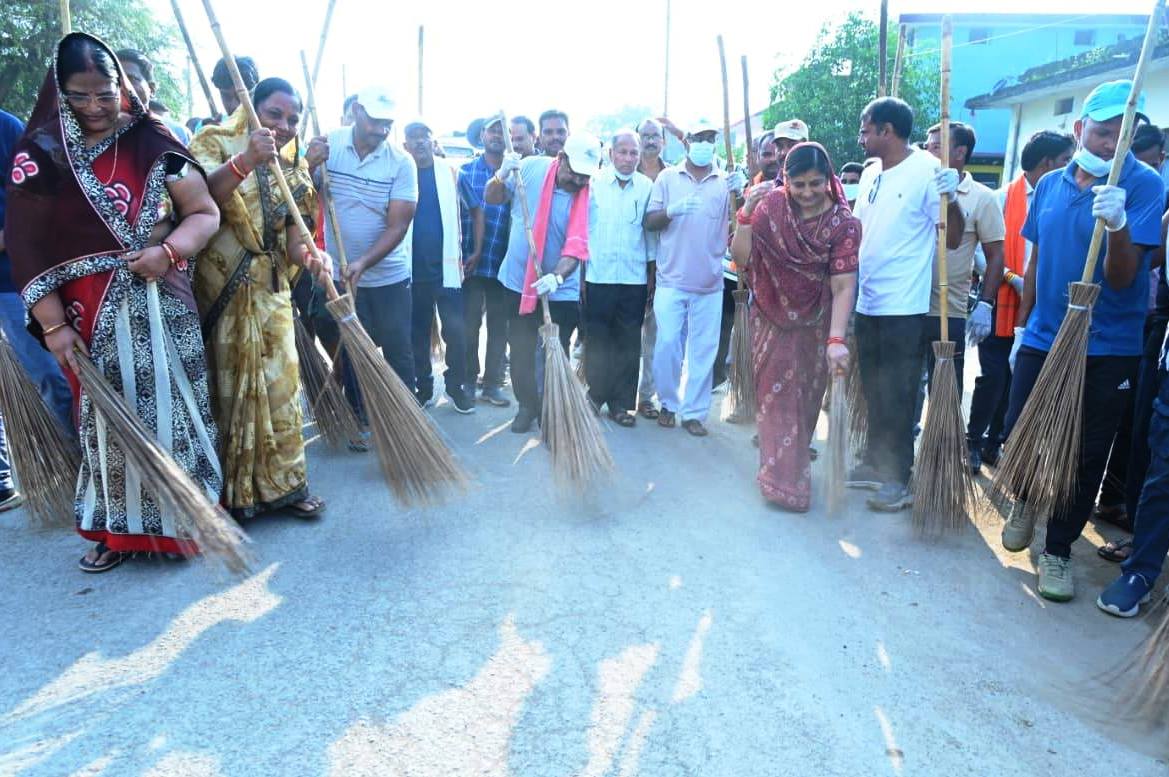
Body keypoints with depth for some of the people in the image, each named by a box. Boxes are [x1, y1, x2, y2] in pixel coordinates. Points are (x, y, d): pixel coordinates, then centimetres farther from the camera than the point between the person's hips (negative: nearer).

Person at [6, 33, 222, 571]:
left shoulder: (154, 144, 1)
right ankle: (117, 529, 20)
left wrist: (168, 250, -17)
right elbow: (28, 247, -1)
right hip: (89, 320, 1)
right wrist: (53, 325, -7)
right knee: (107, 421, 7)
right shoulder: (40, 154, 2)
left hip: (159, 311, 0)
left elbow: (205, 212, 3)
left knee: (168, 410, 4)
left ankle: (182, 516, 19)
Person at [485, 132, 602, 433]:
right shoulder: (531, 168, -7)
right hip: (518, 280, 3)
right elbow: (491, 199, 2)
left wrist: (557, 276, -40)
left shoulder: (588, 196, -15)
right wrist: (502, 176, -19)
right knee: (520, 352, 12)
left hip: (560, 290, -2)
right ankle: (527, 405, 30)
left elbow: (578, 245, -23)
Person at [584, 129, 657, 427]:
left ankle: (622, 403, 16)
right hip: (598, 276, -1)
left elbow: (651, 234, 8)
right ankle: (596, 395, 20)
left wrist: (652, 275, 7)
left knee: (629, 344, 6)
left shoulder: (647, 187, 4)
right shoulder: (594, 183, 1)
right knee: (598, 340, 5)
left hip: (634, 279, 1)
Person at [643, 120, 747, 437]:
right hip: (671, 280, -1)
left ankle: (694, 412, 13)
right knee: (667, 346, 0)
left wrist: (739, 192, -23)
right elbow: (649, 222, 1)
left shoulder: (726, 181, 6)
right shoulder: (667, 178, 5)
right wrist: (672, 210, -19)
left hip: (709, 283, 1)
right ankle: (669, 403, 19)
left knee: (703, 351, 4)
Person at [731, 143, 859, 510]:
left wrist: (836, 340, -32)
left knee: (806, 395, 12)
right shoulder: (769, 205, -12)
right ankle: (785, 479, 9)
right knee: (778, 393, 1)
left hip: (815, 322, 0)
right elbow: (741, 259, -12)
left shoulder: (843, 223, -17)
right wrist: (746, 214, -24)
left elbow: (843, 286, -22)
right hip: (772, 316, 1)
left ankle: (792, 459, 35)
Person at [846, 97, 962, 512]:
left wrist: (950, 198, -27)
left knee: (897, 396, 1)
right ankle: (874, 462, 31)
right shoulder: (871, 174, 11)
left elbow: (952, 239, -13)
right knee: (873, 390, 17)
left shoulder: (928, 170, -11)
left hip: (903, 306, -7)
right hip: (867, 302, 8)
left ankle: (897, 479, 12)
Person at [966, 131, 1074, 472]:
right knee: (993, 376, -3)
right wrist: (1011, 278, -16)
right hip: (1003, 304, -4)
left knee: (1017, 380, 9)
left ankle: (994, 444, 21)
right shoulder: (1004, 198, -4)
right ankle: (974, 441, 12)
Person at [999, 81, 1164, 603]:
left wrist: (1118, 225, -34)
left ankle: (1058, 550, 22)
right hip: (1042, 339, 3)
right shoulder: (1051, 186, 4)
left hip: (1106, 349, -3)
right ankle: (1026, 500, 38)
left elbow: (1122, 278, -16)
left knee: (1084, 457, 5)